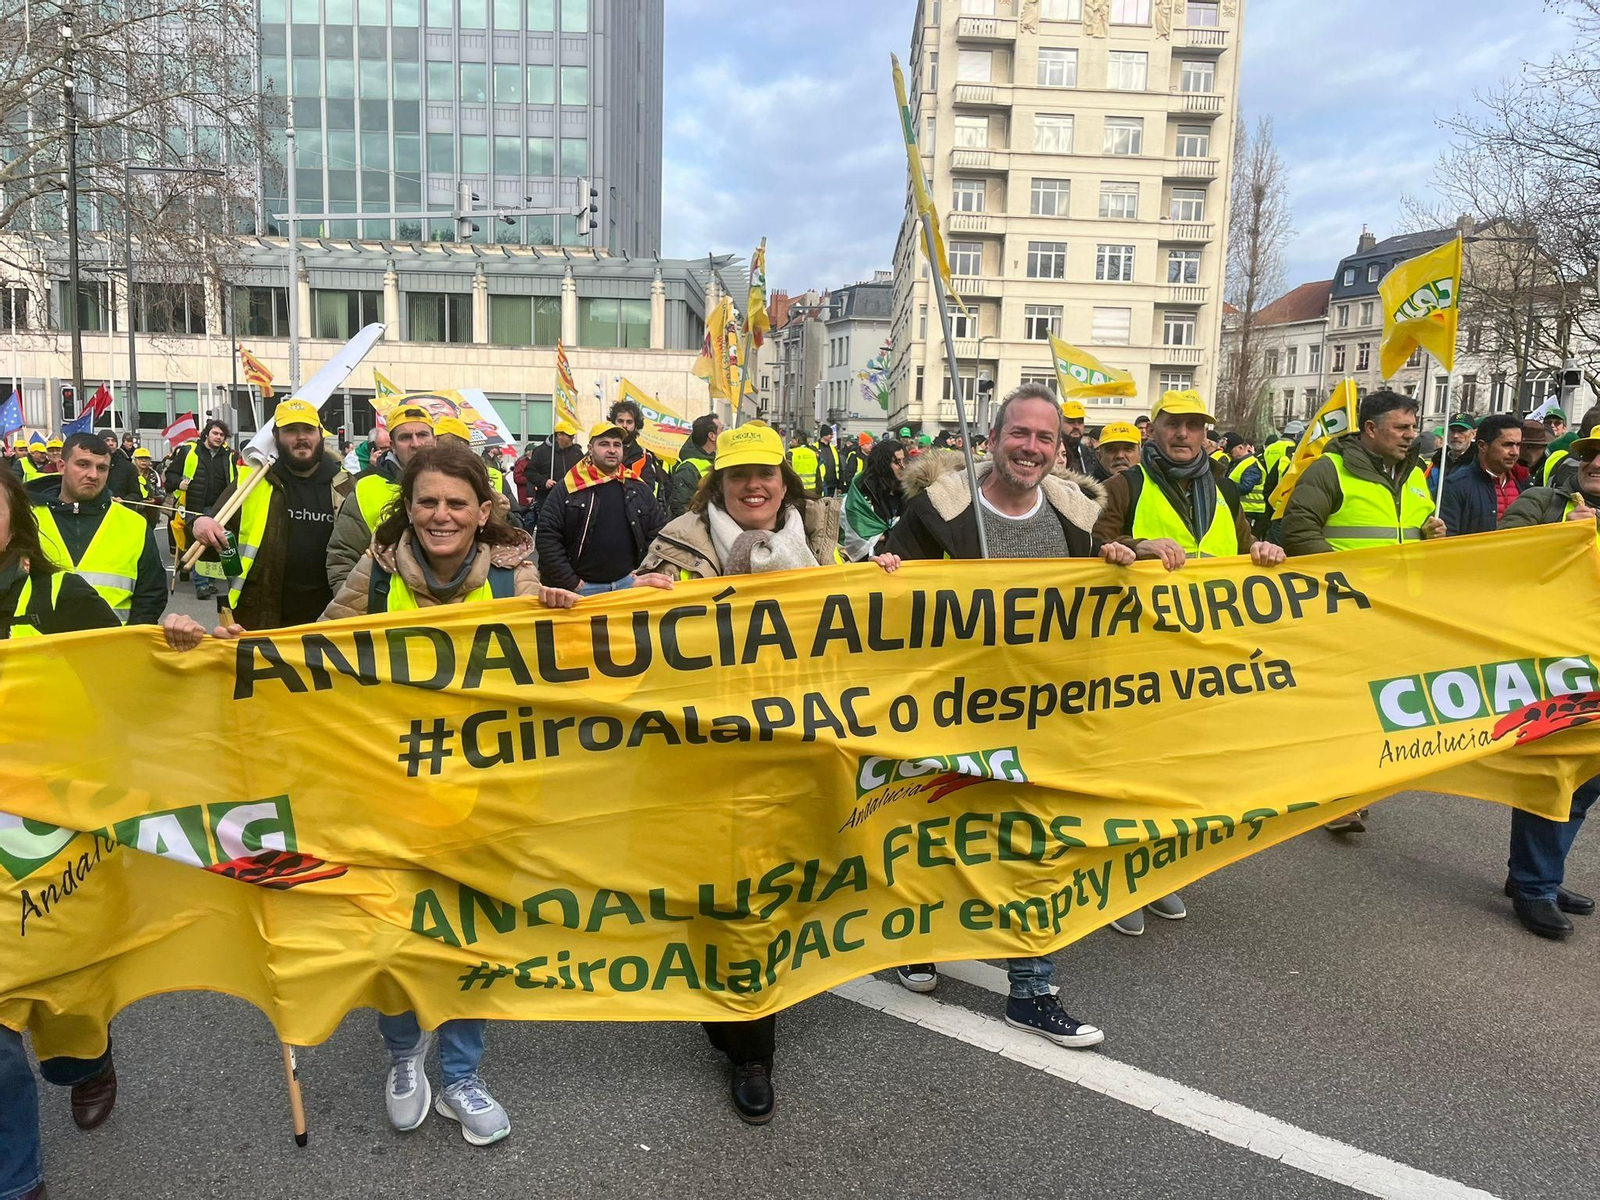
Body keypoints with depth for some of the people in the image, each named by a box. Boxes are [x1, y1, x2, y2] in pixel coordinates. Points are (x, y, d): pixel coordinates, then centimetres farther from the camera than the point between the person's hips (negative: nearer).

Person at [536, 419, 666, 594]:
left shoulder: (639, 488, 7)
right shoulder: (568, 488, -4)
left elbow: (659, 531, 13)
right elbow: (547, 537, -7)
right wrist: (571, 583, -11)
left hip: (627, 582, 3)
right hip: (583, 587, -3)